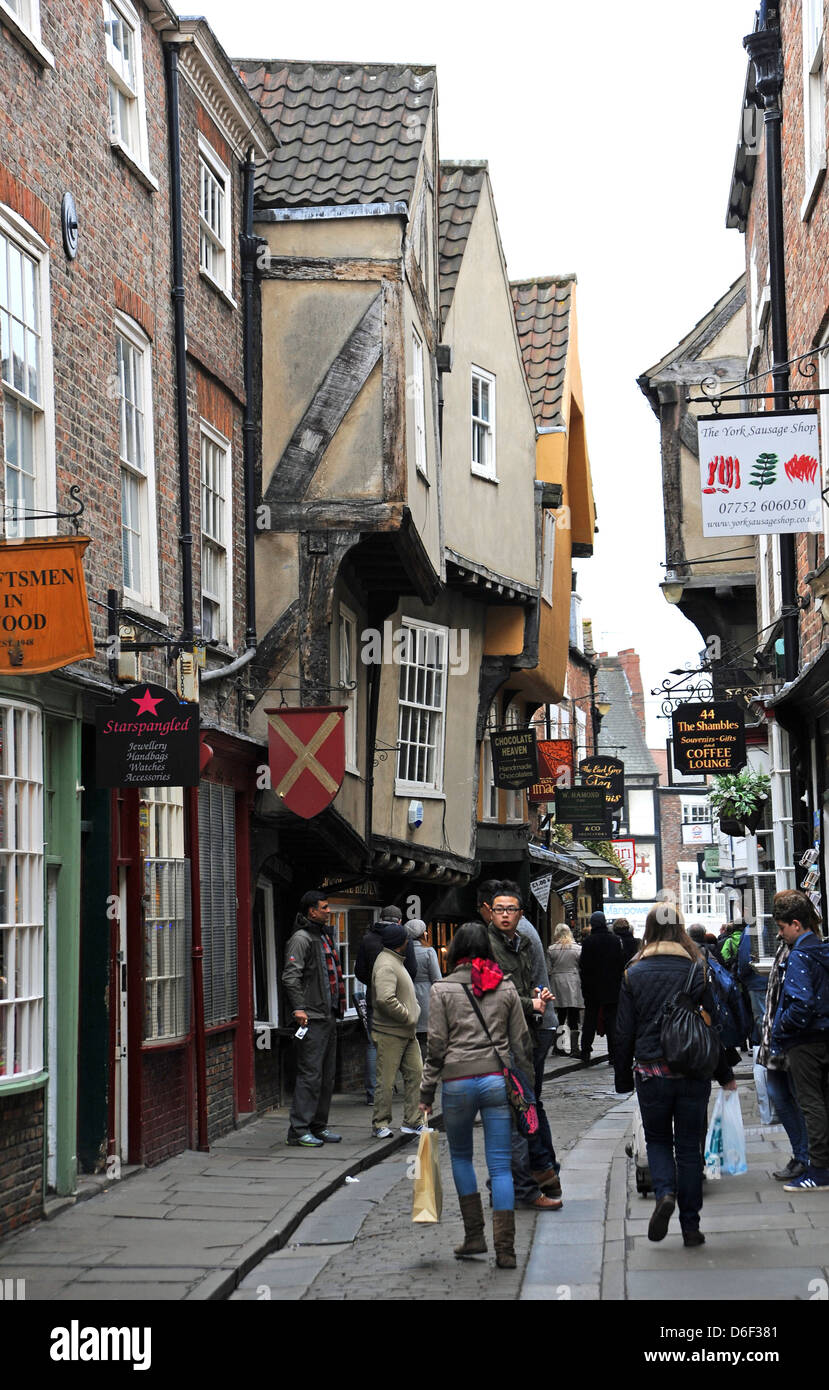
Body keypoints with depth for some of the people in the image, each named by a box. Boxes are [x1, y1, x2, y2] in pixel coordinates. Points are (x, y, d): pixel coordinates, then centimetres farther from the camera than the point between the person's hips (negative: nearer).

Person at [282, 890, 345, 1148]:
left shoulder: (323, 937, 19)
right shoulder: (301, 939, -11)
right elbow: (290, 976, -20)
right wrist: (299, 1008, -27)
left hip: (328, 1017, 10)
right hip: (311, 1019, -10)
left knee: (327, 1075, 12)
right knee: (310, 1074, -10)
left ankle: (318, 1126, 19)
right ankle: (298, 1131, -8)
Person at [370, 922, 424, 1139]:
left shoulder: (396, 961, 18)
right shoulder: (386, 965, -17)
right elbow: (385, 999, -30)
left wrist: (413, 1013, 12)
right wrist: (407, 1016, -19)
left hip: (407, 1032, 10)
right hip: (390, 1033, -10)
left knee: (415, 1074, 7)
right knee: (386, 1080, -3)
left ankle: (412, 1121, 14)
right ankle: (380, 1124, 6)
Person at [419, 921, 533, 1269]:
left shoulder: (443, 989, -1)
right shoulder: (506, 988, 7)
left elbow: (436, 1045, -2)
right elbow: (521, 1042, 8)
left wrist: (426, 1093, 4)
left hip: (458, 1081, -1)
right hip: (498, 1080, 2)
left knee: (460, 1156, 19)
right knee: (500, 1165, 2)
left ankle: (474, 1235, 15)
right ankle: (505, 1248, -4)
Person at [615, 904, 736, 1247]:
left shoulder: (633, 974, -2)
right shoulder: (698, 970, -3)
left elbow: (623, 1033, -1)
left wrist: (623, 1079, 9)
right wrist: (725, 1075, 9)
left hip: (652, 1073, 0)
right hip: (693, 1073, 0)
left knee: (657, 1139, 17)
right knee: (689, 1147, 9)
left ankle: (665, 1192, -11)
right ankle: (690, 1226, 10)